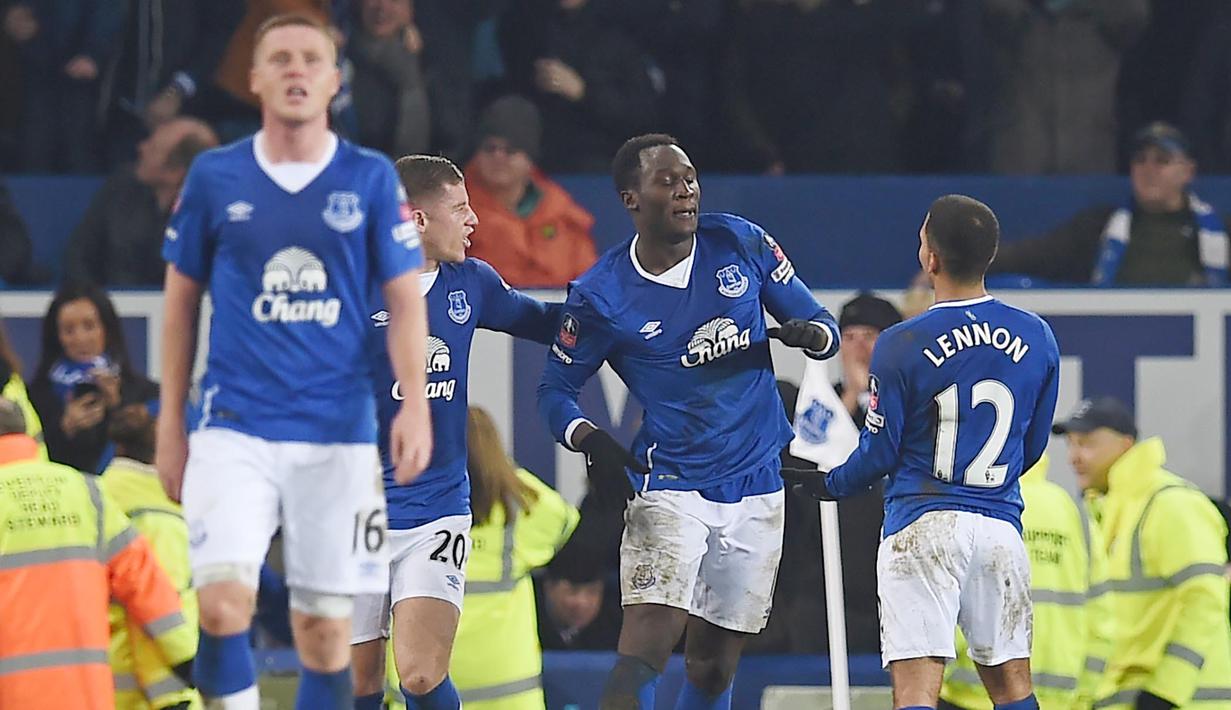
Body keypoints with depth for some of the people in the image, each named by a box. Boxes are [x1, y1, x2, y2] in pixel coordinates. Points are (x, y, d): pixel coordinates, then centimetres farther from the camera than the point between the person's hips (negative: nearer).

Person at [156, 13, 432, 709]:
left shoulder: (371, 179, 3)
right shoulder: (214, 177, 4)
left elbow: (405, 300, 3)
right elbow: (181, 299, 12)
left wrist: (415, 403, -11)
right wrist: (170, 423, 10)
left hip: (339, 433, 0)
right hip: (234, 429, 0)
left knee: (326, 627, 3)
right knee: (223, 602, -19)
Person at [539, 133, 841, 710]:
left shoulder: (741, 244, 0)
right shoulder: (601, 294, -8)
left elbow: (823, 326, 8)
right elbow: (555, 389, 3)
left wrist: (811, 334, -16)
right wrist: (590, 441, -17)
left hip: (757, 489, 4)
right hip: (670, 486, -4)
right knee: (644, 652, -20)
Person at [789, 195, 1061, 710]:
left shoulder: (901, 346, -8)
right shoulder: (1037, 339, 4)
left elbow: (879, 454, -2)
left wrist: (830, 485, 18)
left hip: (924, 522, -4)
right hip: (1001, 523, 4)